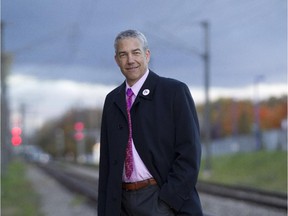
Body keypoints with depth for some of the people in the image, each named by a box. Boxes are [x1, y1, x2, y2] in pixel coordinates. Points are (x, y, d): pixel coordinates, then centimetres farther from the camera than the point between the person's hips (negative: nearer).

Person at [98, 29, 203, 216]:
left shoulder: (175, 91, -2)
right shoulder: (112, 100, 14)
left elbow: (189, 152, -7)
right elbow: (107, 160, 15)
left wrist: (169, 200, -14)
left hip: (164, 200, -4)